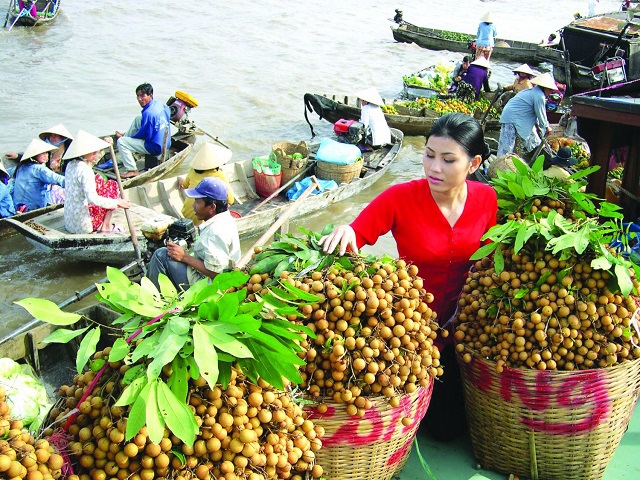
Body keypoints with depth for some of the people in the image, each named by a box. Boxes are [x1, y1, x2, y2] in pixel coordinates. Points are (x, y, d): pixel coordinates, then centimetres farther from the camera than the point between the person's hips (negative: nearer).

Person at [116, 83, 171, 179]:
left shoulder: (148, 113, -26)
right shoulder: (159, 104, 0)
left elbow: (142, 134, -17)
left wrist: (130, 137, 6)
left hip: (154, 148, -9)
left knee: (121, 142, -6)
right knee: (138, 119, 21)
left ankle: (132, 170, -6)